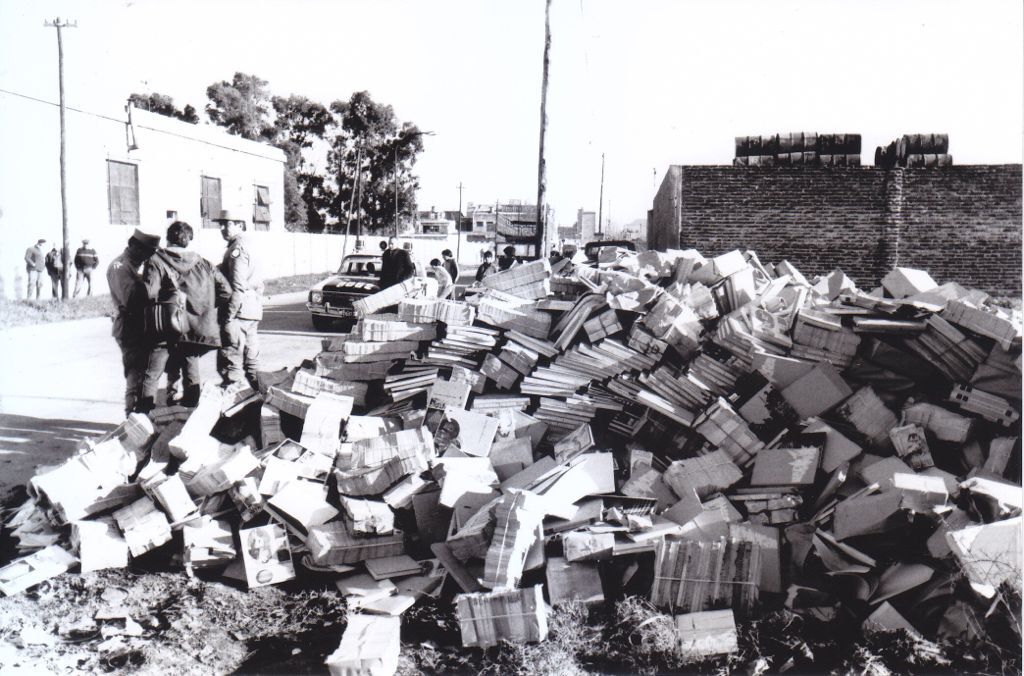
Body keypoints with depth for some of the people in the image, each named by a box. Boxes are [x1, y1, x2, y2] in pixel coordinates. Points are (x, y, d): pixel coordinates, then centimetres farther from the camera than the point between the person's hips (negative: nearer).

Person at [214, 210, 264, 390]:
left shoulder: (236, 250, -12)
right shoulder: (248, 248, 17)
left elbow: (238, 288, -19)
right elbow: (259, 285, 20)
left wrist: (228, 316, -17)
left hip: (239, 314, -10)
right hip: (253, 314, 10)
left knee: (230, 363, -6)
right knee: (251, 360, 15)